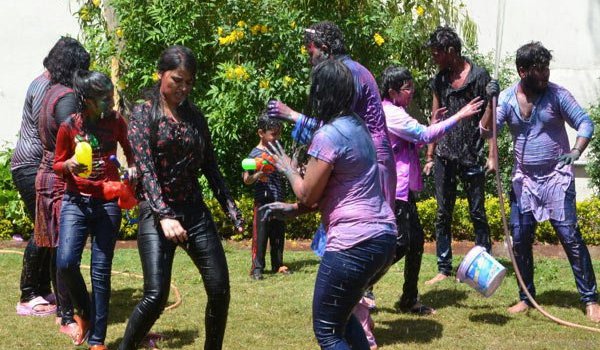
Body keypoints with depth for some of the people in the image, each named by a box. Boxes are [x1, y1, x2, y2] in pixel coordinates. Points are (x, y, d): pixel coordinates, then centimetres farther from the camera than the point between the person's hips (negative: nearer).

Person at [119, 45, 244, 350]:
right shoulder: (144, 114, -3)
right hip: (156, 212, -5)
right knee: (156, 296, -15)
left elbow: (210, 167, 14)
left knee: (220, 290, 0)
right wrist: (164, 216, -26)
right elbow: (145, 167, -14)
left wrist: (232, 209, 5)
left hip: (195, 211, 5)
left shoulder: (195, 117, 11)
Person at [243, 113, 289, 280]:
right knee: (260, 234, -4)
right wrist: (257, 175, -32)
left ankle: (278, 265, 22)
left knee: (278, 234, 12)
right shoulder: (255, 153, -9)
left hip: (279, 201, 6)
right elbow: (246, 179, -13)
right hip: (263, 201, -6)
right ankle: (257, 268, 0)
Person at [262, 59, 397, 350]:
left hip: (354, 245, -9)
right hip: (383, 236, 9)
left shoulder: (328, 135, -15)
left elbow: (308, 195, -8)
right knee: (341, 314, 26)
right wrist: (292, 209, 16)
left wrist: (288, 169, 10)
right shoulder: (358, 126, 13)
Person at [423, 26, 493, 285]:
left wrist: (492, 155, -13)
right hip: (445, 156, 5)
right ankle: (444, 269, 12)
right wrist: (430, 157, 12)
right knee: (443, 214, 6)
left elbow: (489, 118, -6)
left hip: (472, 156, -5)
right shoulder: (438, 81, 10)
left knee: (477, 213, 2)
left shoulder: (479, 77, -5)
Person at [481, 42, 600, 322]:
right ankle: (527, 297, 21)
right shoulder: (507, 98, -2)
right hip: (524, 178, 3)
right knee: (519, 239, 5)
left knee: (570, 236, -9)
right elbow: (487, 131, -9)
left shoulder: (556, 94, -9)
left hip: (556, 177, -3)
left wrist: (576, 151, -26)